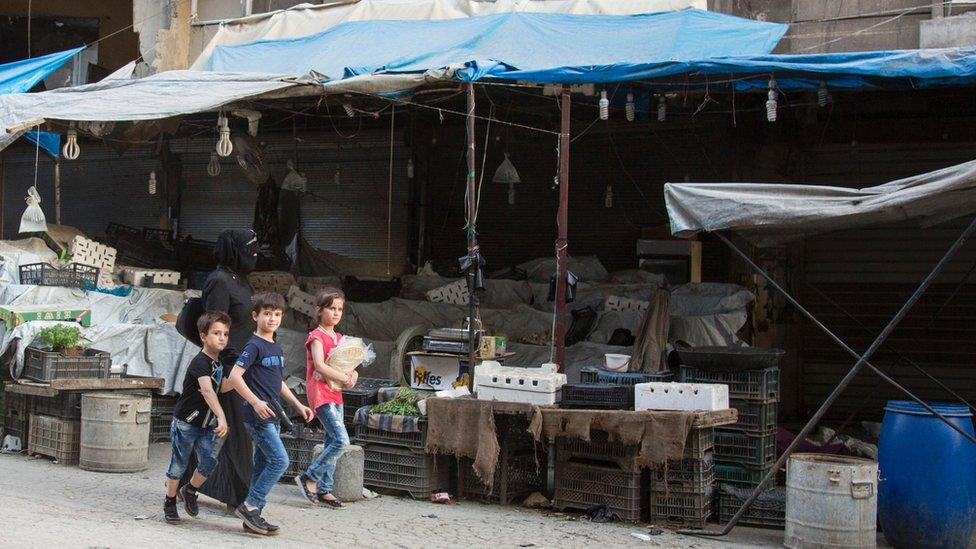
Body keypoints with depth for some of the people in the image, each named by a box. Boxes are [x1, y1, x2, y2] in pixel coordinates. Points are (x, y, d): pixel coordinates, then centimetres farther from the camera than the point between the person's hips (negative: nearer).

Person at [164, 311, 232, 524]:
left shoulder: (218, 363, 6)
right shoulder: (200, 362, -22)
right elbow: (207, 390, -37)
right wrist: (221, 417, -48)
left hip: (206, 425, 7)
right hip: (185, 424, -7)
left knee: (208, 463, -1)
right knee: (179, 465, 4)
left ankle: (190, 491, 26)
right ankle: (169, 503, 22)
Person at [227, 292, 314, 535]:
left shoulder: (276, 348, 15)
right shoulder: (254, 346, -12)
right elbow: (234, 376, -20)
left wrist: (297, 405, 23)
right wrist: (256, 402, -26)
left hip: (271, 416, 9)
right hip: (258, 415, -9)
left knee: (263, 465, 10)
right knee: (280, 460, -14)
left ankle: (253, 516, 14)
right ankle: (250, 505, -7)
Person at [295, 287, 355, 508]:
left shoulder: (339, 338, 17)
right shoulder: (317, 336, -8)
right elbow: (320, 366, -20)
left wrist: (353, 374, -2)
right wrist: (344, 378, -15)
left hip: (335, 395, 9)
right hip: (320, 393, -9)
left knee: (332, 442, 8)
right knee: (341, 440, -17)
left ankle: (324, 490, 13)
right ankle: (310, 479, -5)